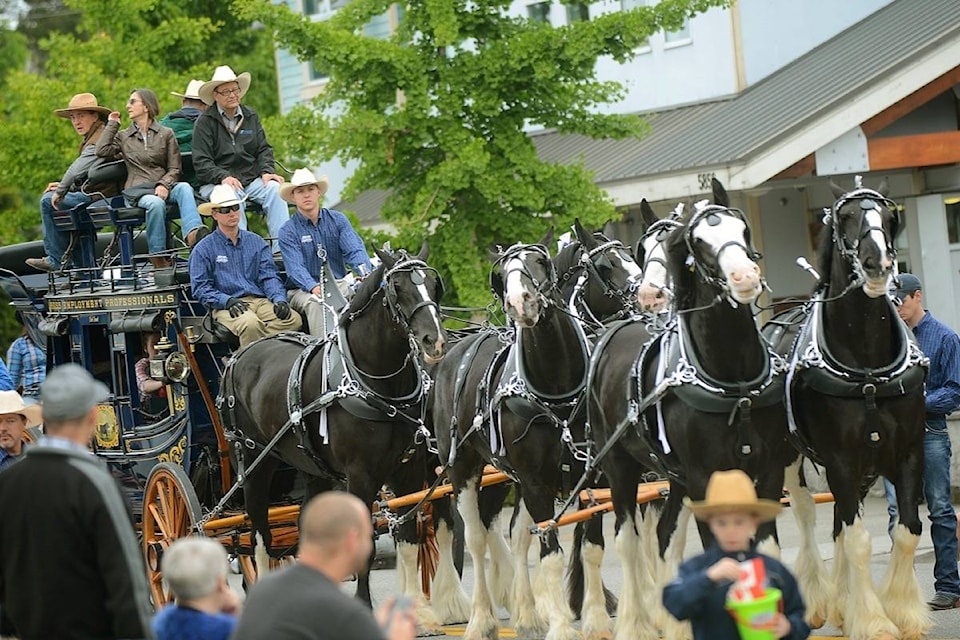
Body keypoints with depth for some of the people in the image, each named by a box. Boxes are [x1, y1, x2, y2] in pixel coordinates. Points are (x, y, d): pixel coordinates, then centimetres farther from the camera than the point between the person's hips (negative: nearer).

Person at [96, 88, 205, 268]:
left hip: (162, 187, 0)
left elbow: (174, 169, 9)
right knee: (156, 203, -37)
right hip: (136, 191, 0)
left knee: (184, 188, -35)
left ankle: (192, 233, -61)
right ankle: (158, 257, -32)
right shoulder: (124, 136, 21)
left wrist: (164, 185, -12)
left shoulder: (166, 134, 16)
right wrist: (112, 124, 13)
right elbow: (102, 151, 3)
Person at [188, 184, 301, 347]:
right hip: (227, 307, -4)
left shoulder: (256, 242, 20)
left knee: (293, 319, -28)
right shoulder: (204, 249, 9)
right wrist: (227, 301, -16)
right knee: (250, 324, -39)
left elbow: (269, 277, 13)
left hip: (261, 301, 4)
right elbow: (200, 288, 2)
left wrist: (279, 299, -8)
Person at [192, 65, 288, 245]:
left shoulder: (251, 117, 17)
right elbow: (201, 163, -5)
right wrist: (223, 177, -21)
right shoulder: (205, 122, 2)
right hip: (217, 183, -4)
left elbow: (263, 149, 15)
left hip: (252, 179, 4)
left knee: (274, 188, -25)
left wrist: (266, 171, -6)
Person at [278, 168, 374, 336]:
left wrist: (366, 274, -29)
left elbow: (354, 250, -6)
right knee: (316, 303, -35)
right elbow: (295, 267, -16)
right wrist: (314, 287, -38)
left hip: (339, 283, 3)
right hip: (304, 289, -3)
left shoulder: (337, 220, 7)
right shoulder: (288, 231, -2)